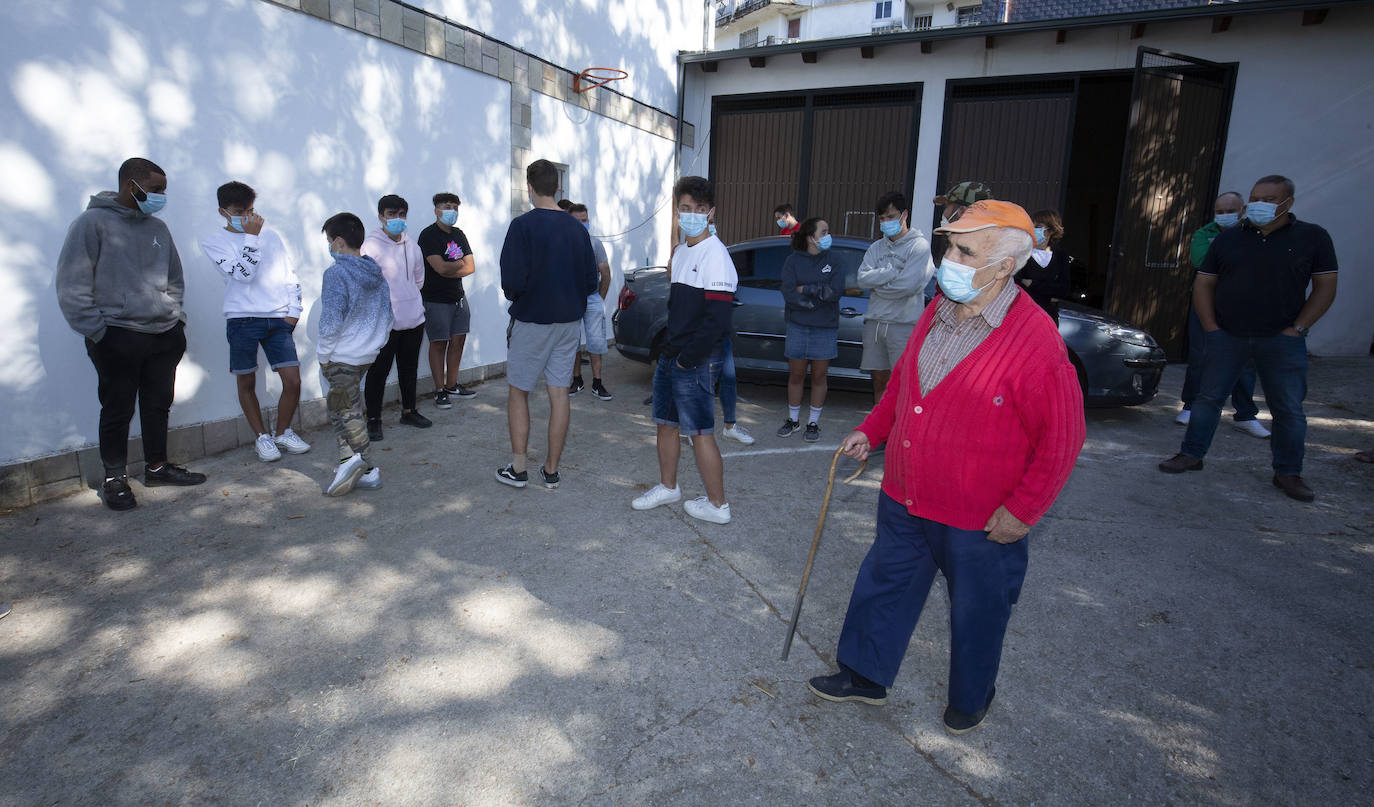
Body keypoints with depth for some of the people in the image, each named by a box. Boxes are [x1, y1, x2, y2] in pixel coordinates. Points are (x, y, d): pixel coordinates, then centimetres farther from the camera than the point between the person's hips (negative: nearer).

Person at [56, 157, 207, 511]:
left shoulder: (158, 228, 12)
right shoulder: (92, 223, -7)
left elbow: (175, 279, 22)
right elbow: (72, 286, -9)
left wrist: (176, 316, 10)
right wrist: (97, 331, -13)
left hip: (165, 335, 6)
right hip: (118, 338, -6)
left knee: (158, 404, 13)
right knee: (117, 410, 3)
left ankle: (156, 466, 27)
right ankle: (114, 478, 16)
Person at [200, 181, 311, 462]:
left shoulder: (270, 234, 12)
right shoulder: (214, 242, 1)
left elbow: (290, 273, 15)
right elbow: (243, 273, -13)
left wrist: (293, 310, 6)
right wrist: (251, 237, -11)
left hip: (278, 318, 2)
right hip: (243, 319, -2)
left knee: (293, 381, -3)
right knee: (246, 383, 7)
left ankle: (282, 432, 18)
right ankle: (262, 437, 23)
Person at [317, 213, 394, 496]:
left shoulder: (336, 274, -16)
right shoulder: (377, 273, 7)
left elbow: (331, 322, -19)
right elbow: (388, 316, 13)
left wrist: (324, 355, -9)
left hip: (343, 356, -8)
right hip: (368, 354, 8)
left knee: (346, 411, 2)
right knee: (345, 406, 18)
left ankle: (366, 470, 2)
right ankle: (350, 460, 21)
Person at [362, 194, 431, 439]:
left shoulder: (412, 246, 11)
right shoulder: (371, 246, -9)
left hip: (413, 319, 6)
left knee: (409, 368, 17)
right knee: (378, 371, 0)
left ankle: (409, 411, 31)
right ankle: (373, 419, 11)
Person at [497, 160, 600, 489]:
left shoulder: (523, 225, -12)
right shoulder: (578, 229, 3)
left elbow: (512, 280, -18)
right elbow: (591, 281, 5)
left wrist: (514, 297, 3)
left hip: (531, 321, -4)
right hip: (569, 321, 4)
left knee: (518, 393, 9)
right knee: (559, 394, 8)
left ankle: (517, 469, 12)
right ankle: (551, 471, 15)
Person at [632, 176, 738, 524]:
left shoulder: (714, 254, -15)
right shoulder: (679, 252, 14)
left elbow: (718, 318, -22)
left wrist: (688, 358, -18)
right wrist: (667, 349, 13)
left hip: (696, 362, -9)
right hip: (670, 355, 9)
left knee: (700, 432, -1)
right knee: (666, 422, 18)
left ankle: (717, 505, 12)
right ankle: (668, 487, 36)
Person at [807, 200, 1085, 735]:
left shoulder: (1035, 340, -21)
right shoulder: (938, 312, 1)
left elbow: (1061, 439, -16)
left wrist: (1022, 511, -14)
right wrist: (870, 431, 10)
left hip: (979, 520, -6)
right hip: (904, 499, 6)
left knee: (976, 612, 16)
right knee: (884, 586, 18)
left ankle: (969, 700, 42)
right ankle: (865, 676, 39)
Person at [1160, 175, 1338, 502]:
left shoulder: (1312, 237, 2)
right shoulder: (1228, 239, 6)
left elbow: (1325, 287, 2)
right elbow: (1203, 284, 7)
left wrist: (1297, 328, -7)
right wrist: (1211, 327, -2)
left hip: (1282, 340, -1)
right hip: (1227, 337, 1)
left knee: (1289, 409, 2)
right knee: (1208, 397, 4)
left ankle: (1288, 473, 14)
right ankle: (1192, 454, 16)